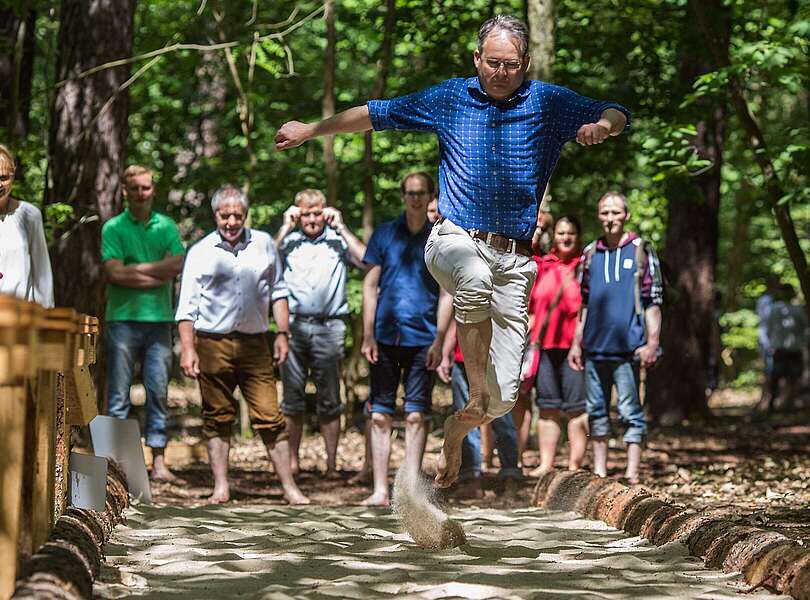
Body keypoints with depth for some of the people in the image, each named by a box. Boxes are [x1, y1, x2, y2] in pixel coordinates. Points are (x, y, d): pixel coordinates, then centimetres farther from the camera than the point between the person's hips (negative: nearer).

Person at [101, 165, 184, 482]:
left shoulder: (166, 226, 11)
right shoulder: (114, 227, 3)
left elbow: (178, 264, -4)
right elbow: (113, 272, -9)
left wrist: (135, 269, -7)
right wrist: (156, 276, -7)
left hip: (159, 319, 3)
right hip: (123, 319, -2)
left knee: (158, 393, 3)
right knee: (119, 394, -1)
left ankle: (159, 463, 7)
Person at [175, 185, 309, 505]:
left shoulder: (264, 244, 9)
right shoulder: (200, 252, 3)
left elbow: (277, 291, 16)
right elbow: (187, 305, 2)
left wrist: (282, 334, 8)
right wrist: (187, 349, -5)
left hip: (254, 343, 1)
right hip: (213, 343, -1)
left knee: (270, 416, -4)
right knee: (218, 418, 5)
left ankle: (289, 487, 0)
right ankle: (221, 487, 12)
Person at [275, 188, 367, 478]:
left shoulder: (338, 240, 8)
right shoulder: (289, 241, 11)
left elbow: (366, 260, -8)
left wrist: (341, 227, -2)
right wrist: (285, 227, -1)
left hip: (329, 327, -1)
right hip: (293, 325, 1)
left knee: (329, 400, 2)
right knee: (292, 399, 4)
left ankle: (331, 464, 6)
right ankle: (291, 461, 10)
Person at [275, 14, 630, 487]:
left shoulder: (549, 103, 8)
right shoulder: (450, 98, 10)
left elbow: (618, 115, 8)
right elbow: (377, 114, 18)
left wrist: (602, 124, -17)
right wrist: (312, 130, 20)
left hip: (516, 258, 1)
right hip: (456, 240, -1)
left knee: (504, 397, -5)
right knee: (475, 277, -42)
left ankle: (457, 428, 28)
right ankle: (475, 390, -30)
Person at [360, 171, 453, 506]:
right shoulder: (384, 234, 7)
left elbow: (447, 293, 4)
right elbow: (370, 286, 7)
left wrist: (439, 341, -4)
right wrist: (368, 335, -1)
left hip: (422, 340, -1)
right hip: (385, 338, 1)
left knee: (416, 416, -1)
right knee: (380, 415, 0)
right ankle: (380, 490, 4)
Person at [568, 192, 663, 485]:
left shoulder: (641, 251, 2)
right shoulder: (590, 254, 13)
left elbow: (653, 302, 0)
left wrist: (652, 343, -9)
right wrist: (576, 343, 12)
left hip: (627, 348, -4)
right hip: (594, 348, 4)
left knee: (630, 412, -4)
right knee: (596, 411, 9)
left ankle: (632, 475, -4)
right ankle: (599, 472, 16)